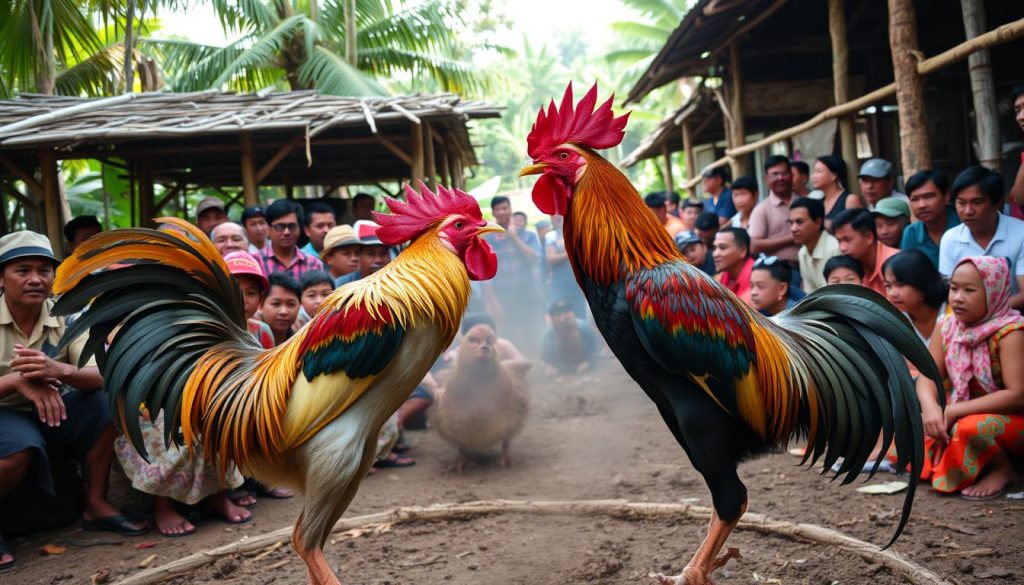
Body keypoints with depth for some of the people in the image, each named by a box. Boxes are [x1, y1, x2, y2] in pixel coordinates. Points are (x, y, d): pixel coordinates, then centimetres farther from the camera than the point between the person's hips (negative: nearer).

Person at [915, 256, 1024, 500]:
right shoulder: (947, 327, -4)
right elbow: (928, 376, -6)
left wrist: (954, 411, -28)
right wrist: (930, 407, -29)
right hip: (963, 415, 6)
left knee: (971, 427, -35)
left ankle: (1002, 468, -5)